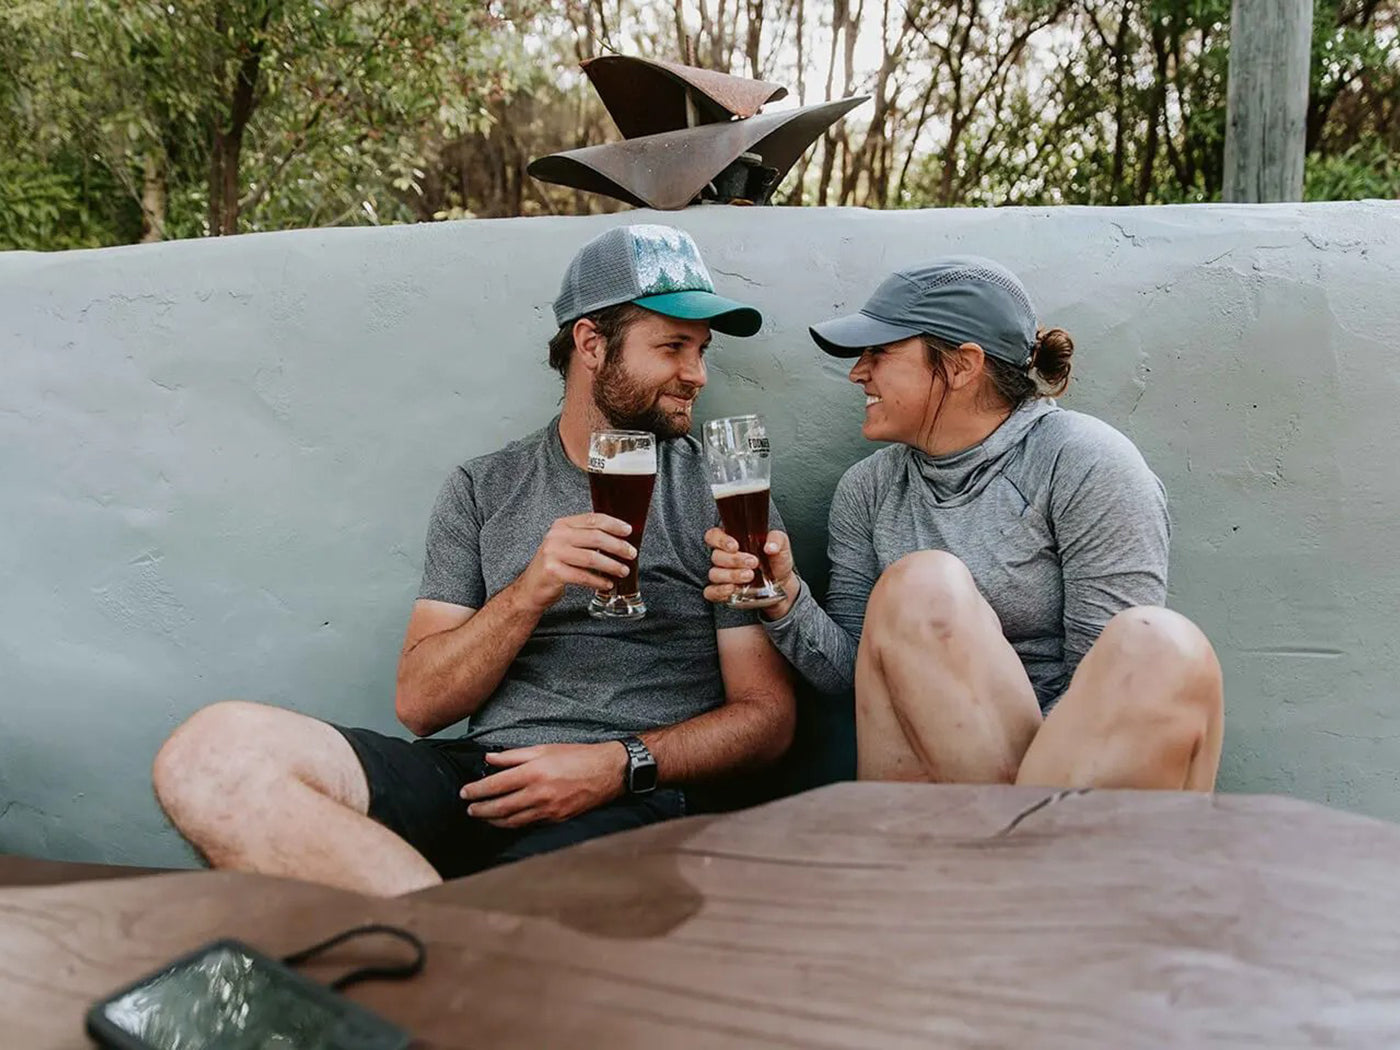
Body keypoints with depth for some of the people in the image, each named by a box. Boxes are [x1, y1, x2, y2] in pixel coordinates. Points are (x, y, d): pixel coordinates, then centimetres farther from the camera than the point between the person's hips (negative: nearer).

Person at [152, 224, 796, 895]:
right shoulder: (483, 489, 14)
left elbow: (766, 717, 6)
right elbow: (420, 704, 6)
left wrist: (623, 764, -11)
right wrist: (532, 590, -10)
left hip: (629, 803, -4)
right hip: (476, 777, 4)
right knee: (213, 749, -22)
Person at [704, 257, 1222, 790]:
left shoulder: (1082, 463, -5)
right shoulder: (867, 490, 10)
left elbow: (1110, 679, -10)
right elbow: (851, 673, 8)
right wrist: (786, 601, -10)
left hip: (1075, 763, -2)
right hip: (927, 769, 3)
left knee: (1164, 649, -33)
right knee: (918, 587, -24)